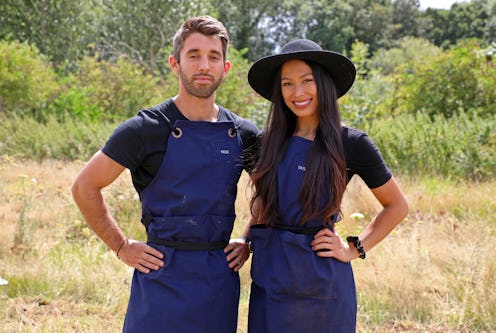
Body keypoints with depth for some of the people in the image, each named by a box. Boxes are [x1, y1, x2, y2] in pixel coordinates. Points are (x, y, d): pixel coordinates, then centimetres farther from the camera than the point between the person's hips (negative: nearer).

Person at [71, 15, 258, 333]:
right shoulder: (147, 129, -6)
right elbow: (85, 187, -1)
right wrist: (122, 246, -4)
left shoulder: (243, 134, 4)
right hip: (163, 278, -3)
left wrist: (250, 242, 9)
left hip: (220, 278, 4)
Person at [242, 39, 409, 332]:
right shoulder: (272, 141, 5)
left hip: (321, 279, -3)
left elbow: (397, 206, 4)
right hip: (269, 274, 4)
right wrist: (245, 240, 5)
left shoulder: (352, 143, -6)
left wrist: (354, 249, -3)